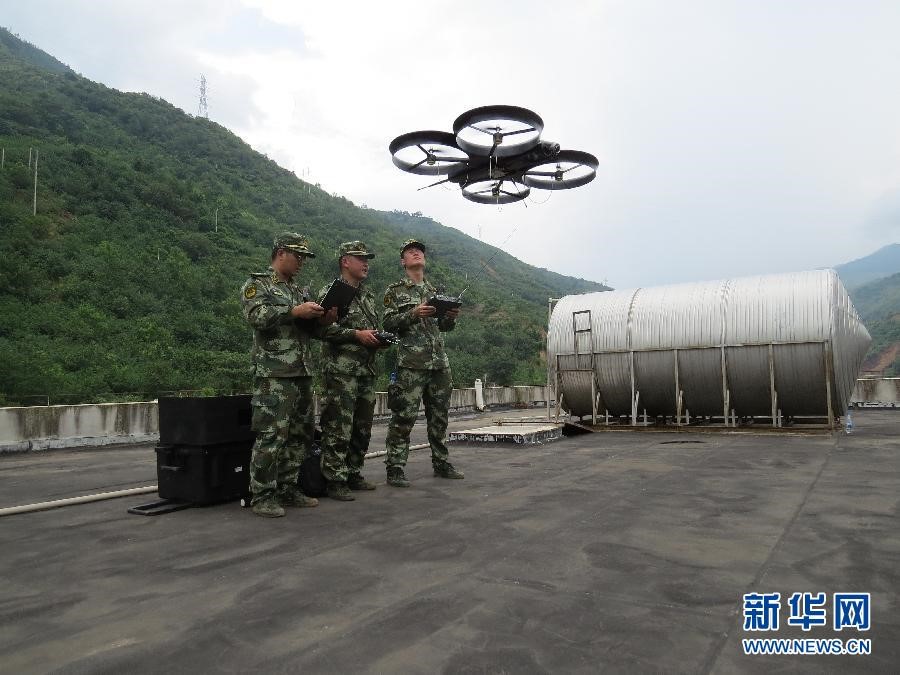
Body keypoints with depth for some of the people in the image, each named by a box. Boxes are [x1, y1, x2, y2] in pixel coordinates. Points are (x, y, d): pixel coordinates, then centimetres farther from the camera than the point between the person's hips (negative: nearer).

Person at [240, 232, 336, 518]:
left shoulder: (298, 290, 23)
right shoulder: (256, 284, 2)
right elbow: (256, 315, -16)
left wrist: (323, 319, 3)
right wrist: (294, 311, -20)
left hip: (303, 372, 8)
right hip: (274, 374, -8)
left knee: (302, 434, 10)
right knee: (272, 436, -9)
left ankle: (287, 488, 21)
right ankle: (262, 496, 1)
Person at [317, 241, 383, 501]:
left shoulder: (368, 295, 20)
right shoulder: (331, 292, -4)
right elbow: (324, 327, -16)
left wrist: (379, 339, 7)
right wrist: (357, 335, -19)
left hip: (367, 371, 8)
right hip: (341, 370, -8)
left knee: (362, 428, 12)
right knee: (338, 429, -6)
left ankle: (353, 474, 24)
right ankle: (335, 480, 2)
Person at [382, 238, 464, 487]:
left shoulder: (435, 291, 19)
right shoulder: (395, 291, 5)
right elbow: (388, 323, -4)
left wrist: (451, 316, -1)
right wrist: (413, 314, -18)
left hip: (439, 362, 6)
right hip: (410, 363, -5)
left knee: (439, 415, 12)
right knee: (404, 416, -8)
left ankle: (441, 463, 24)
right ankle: (395, 469, 0)